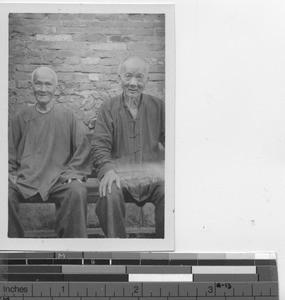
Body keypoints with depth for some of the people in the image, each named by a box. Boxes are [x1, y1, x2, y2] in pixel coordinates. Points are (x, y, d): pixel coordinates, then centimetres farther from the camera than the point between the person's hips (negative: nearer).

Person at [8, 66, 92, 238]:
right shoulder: (22, 117, 15)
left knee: (77, 192, -32)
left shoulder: (67, 116, 10)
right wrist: (10, 174, 1)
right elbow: (10, 152, 18)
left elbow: (83, 148, 6)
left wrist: (72, 173, -7)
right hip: (24, 180, 2)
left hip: (58, 180, -1)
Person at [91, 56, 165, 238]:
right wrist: (108, 170, -20)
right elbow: (100, 146, 1)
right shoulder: (108, 108, 8)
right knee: (110, 193, -33)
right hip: (120, 173, -1)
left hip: (151, 172, 1)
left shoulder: (158, 106, 13)